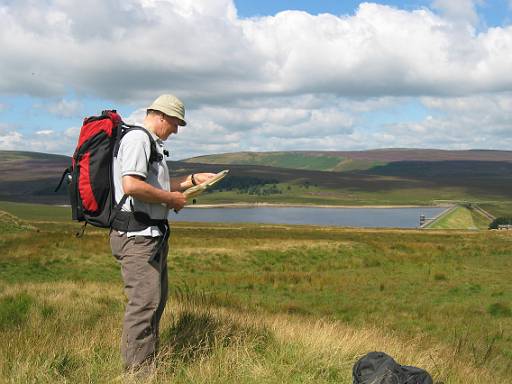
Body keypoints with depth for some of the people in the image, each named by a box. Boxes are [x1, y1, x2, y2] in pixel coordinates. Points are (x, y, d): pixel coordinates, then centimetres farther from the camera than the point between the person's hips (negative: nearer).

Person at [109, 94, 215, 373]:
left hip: (153, 234, 11)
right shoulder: (138, 138, -13)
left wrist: (193, 179, 22)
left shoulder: (152, 142, 21)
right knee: (145, 302, -10)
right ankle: (137, 369, -4)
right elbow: (132, 185, -26)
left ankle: (149, 362, 26)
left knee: (156, 299, 16)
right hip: (137, 236, -11)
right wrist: (171, 198, -14)